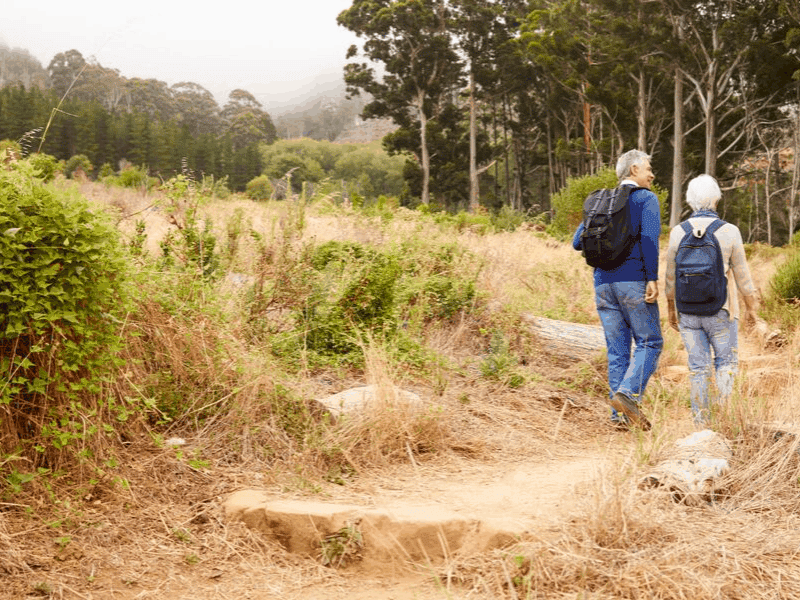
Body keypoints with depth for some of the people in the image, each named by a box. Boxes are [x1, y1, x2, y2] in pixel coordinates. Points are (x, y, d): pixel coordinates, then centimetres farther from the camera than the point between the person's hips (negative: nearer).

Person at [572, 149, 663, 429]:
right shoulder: (646, 199, 1)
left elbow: (577, 242, 13)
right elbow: (649, 239, -14)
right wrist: (652, 279, -16)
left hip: (603, 283, 6)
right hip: (633, 281, -5)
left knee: (616, 348, 7)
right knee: (649, 341, 2)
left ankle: (619, 415, 5)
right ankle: (628, 393, -17)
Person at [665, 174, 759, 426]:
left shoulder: (678, 233, -3)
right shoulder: (729, 232, -8)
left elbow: (671, 277, 3)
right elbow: (742, 276, -3)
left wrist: (670, 309, 15)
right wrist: (751, 308, 9)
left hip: (688, 311, 2)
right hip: (720, 311, -2)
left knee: (698, 367, 8)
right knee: (726, 361, 13)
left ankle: (701, 422, 8)